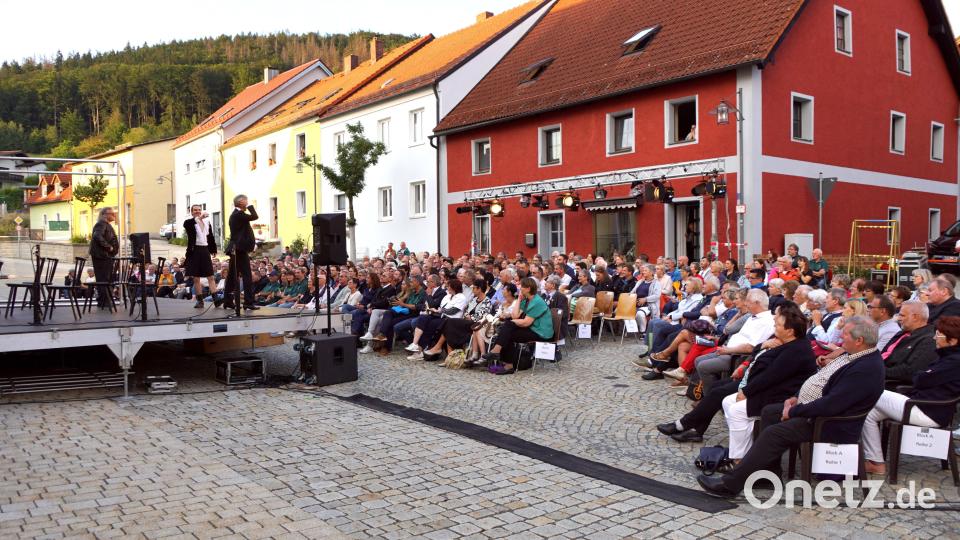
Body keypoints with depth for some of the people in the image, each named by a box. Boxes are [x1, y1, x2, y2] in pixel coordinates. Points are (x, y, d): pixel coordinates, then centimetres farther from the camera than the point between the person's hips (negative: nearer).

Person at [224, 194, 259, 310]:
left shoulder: (234, 215, 18)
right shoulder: (239, 214, -13)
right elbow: (255, 217, -19)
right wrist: (249, 206, -9)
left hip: (235, 250, 10)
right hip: (241, 249, -10)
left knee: (232, 276, 11)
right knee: (247, 276, -9)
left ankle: (228, 302, 15)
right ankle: (248, 302, -10)